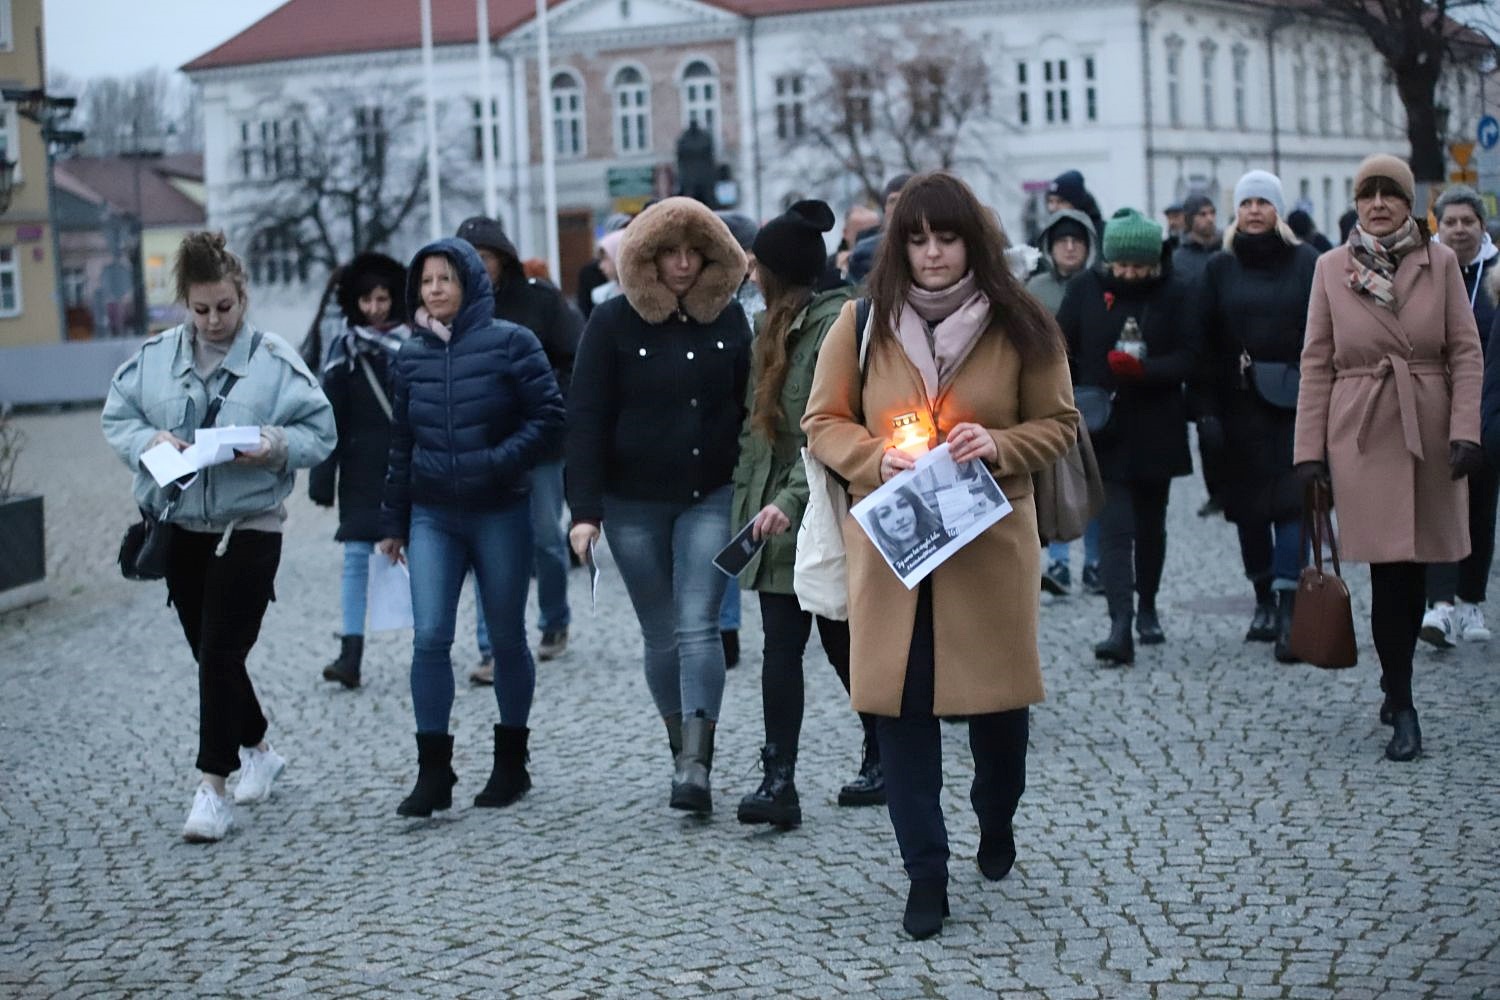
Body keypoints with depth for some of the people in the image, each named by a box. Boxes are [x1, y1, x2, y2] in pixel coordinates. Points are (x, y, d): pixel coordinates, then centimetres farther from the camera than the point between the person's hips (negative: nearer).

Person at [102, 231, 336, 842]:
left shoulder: (275, 361, -8)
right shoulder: (154, 357, 2)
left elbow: (320, 432, -4)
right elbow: (117, 418, 8)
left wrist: (278, 446, -23)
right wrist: (150, 441, -12)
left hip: (249, 527, -5)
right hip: (179, 526, 5)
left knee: (220, 654, -11)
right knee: (210, 654, 14)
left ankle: (212, 788, -7)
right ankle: (257, 751, 36)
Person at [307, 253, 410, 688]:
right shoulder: (345, 350, 2)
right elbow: (330, 422, 1)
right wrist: (323, 480, -2)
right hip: (363, 471, 0)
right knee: (356, 557, -4)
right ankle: (350, 654, -6)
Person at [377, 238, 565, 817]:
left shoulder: (510, 344, -6)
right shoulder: (412, 355, 8)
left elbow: (549, 419, -8)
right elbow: (401, 442, 15)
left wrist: (496, 463, -20)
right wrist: (393, 521, 15)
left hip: (500, 513, -3)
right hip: (432, 515, 3)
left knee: (506, 639, 8)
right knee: (429, 638, -9)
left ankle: (511, 763, 22)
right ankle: (434, 772, -4)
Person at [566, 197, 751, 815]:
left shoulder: (728, 318, 4)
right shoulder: (614, 323, -3)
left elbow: (750, 408, 8)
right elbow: (586, 420, -5)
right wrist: (585, 510, -11)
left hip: (710, 498, 0)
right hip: (634, 504, 0)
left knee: (698, 627, -11)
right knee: (661, 636, 8)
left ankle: (695, 765, -16)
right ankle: (683, 750, 22)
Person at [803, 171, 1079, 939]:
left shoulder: (1019, 325, -1)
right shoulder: (862, 322, 0)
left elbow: (1059, 425, 5)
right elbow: (823, 423, 5)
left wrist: (999, 445, -15)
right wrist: (877, 459, -14)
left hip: (991, 540, 0)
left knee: (997, 694, 9)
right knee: (899, 704, 0)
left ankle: (996, 821, 39)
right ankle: (925, 872, 11)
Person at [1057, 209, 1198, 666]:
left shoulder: (1173, 295, 0)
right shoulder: (1085, 290, 1)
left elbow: (1187, 358, -6)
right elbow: (1061, 353, 4)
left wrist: (1142, 370, -22)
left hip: (1155, 431, 1)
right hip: (1104, 430, -1)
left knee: (1150, 525, 14)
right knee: (1114, 527, -11)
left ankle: (1147, 608, 34)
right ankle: (1120, 627, -18)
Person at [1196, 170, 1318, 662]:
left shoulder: (1306, 263, 3)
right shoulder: (1220, 269, 7)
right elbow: (1206, 344, 4)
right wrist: (1207, 410, -4)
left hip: (1294, 405, -2)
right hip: (1239, 405, 2)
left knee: (1292, 500, -10)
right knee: (1248, 505, 7)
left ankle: (1288, 608, -15)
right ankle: (1265, 600, 19)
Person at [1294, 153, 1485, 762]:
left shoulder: (1440, 262, 4)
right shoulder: (1332, 268, 3)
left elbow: (1466, 352, 3)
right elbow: (1316, 364, 3)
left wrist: (1465, 431, -8)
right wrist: (1309, 449, -1)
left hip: (1430, 433, 1)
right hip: (1363, 436, -1)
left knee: (1414, 569, 8)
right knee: (1389, 570, -6)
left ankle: (1395, 686, 28)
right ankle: (1401, 708, 2)